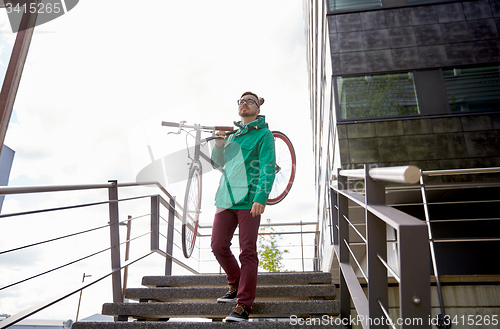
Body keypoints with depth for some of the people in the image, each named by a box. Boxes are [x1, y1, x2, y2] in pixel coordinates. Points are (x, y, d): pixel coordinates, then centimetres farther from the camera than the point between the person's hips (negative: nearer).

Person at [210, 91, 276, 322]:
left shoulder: (263, 134, 1)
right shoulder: (233, 134, 19)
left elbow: (268, 169, -8)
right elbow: (218, 163, 21)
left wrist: (261, 198, -20)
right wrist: (219, 142, 3)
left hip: (249, 200, -6)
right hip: (226, 198, 6)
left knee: (248, 252, -3)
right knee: (218, 246, 7)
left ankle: (243, 305, 7)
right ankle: (235, 285, 30)